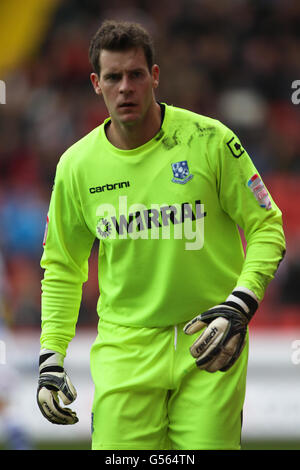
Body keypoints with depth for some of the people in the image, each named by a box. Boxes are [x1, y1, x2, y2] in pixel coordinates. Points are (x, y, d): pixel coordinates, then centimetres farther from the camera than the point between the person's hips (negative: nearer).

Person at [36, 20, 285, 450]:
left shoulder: (210, 140, -6)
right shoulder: (78, 164, 2)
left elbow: (267, 227, 1)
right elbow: (62, 266, 14)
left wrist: (240, 306, -14)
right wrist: (50, 358, 7)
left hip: (208, 341, -1)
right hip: (125, 345, 1)